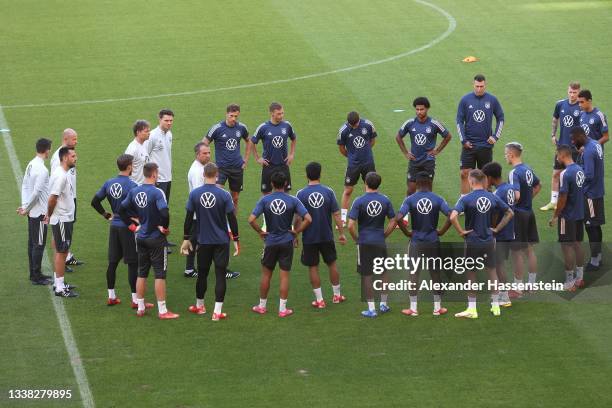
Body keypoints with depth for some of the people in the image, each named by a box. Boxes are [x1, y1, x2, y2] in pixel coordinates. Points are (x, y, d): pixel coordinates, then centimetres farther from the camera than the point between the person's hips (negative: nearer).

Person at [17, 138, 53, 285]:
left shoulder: (31, 165, 7)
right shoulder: (42, 169, -21)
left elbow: (25, 185, 11)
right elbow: (36, 192, -23)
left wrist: (24, 205, 6)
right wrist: (26, 209, -12)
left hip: (32, 212, 9)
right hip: (39, 213, -9)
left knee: (32, 244, 14)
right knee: (39, 245, -1)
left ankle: (34, 273, 23)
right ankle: (36, 277, 4)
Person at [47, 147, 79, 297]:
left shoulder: (65, 174, 10)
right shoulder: (60, 176, -21)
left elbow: (53, 198, 16)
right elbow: (52, 198, -24)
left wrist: (49, 215, 13)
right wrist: (50, 215, -10)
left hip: (65, 218, 10)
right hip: (61, 220, -10)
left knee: (62, 251, 15)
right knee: (61, 251, -5)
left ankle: (59, 283, 24)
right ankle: (60, 288, 0)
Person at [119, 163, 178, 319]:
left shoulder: (134, 191, 1)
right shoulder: (157, 192, -18)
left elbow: (122, 209, 7)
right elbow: (164, 213, -29)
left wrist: (133, 226, 12)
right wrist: (164, 227, -12)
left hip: (141, 238, 6)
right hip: (156, 239, -6)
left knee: (141, 273, 15)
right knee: (160, 274, 0)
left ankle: (140, 307, 22)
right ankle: (162, 310, 1)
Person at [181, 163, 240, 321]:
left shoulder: (194, 194, -6)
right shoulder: (224, 195, -11)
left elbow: (189, 218, 0)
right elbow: (232, 219, -7)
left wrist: (186, 239, 10)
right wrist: (236, 239, 3)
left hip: (203, 241, 2)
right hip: (221, 241, -2)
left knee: (202, 273, 17)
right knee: (220, 274, 1)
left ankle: (199, 305, 32)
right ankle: (217, 311, -2)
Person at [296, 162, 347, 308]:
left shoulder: (301, 194, -10)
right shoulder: (328, 192, -6)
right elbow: (336, 214, -5)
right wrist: (341, 233, 5)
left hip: (309, 237, -2)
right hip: (327, 236, 2)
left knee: (313, 267, 7)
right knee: (332, 263, 17)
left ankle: (319, 299, 8)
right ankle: (337, 295, 26)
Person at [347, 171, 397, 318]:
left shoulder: (359, 201, -11)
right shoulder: (385, 200, -2)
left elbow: (351, 225, -16)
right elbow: (393, 222, 2)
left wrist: (356, 239, 0)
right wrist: (384, 235, 12)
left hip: (364, 243, -3)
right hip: (380, 243, 3)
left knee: (366, 275, 5)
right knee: (383, 273, 18)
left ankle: (371, 309, 6)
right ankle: (383, 304, 27)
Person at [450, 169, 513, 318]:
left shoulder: (466, 199, -14)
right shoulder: (492, 198, -1)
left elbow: (453, 217, -26)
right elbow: (509, 213, 8)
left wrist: (461, 231, -13)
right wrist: (497, 229, 9)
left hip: (472, 241, -3)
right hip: (489, 241, 3)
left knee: (471, 274, 9)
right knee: (492, 272, 14)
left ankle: (472, 309, 11)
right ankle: (495, 306, 19)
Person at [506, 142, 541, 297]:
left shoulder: (514, 173, -20)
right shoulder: (528, 169, 7)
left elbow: (516, 196, -30)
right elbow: (538, 186, 25)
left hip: (518, 215, -8)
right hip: (530, 213, 8)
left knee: (517, 252, -1)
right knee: (530, 250, 15)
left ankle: (517, 289, 5)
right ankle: (532, 284, 23)